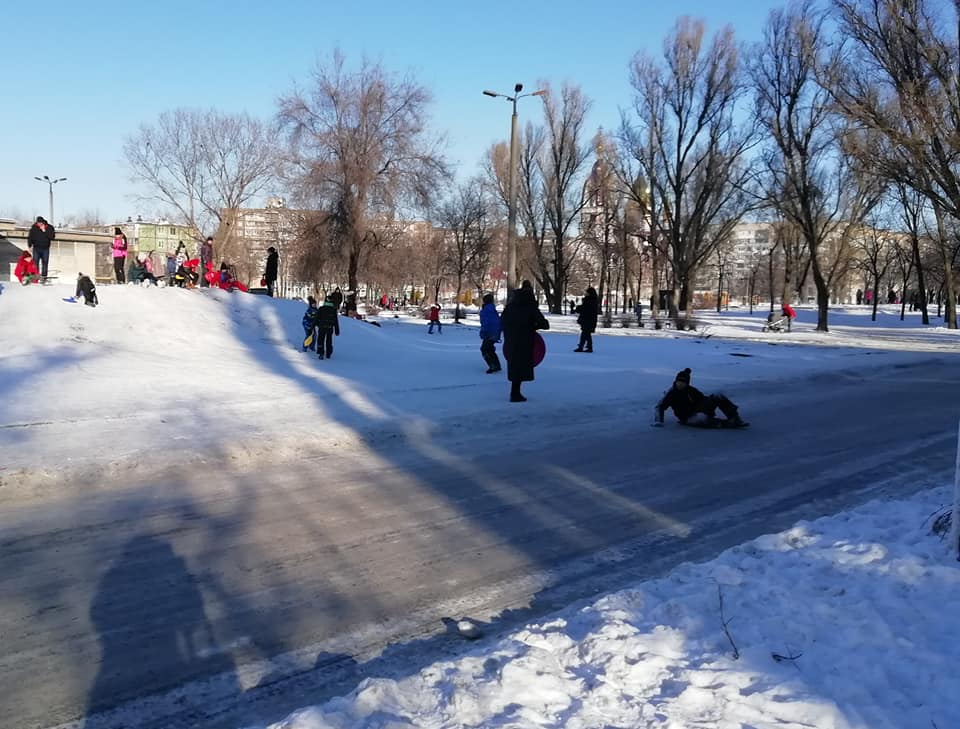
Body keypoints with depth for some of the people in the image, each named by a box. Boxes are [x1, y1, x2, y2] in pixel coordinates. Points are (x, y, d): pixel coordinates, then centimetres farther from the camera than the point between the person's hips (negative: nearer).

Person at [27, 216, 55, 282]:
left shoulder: (49, 227, -3)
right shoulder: (34, 227, 0)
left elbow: (52, 236, -14)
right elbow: (30, 237, 7)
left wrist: (44, 231, -19)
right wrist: (29, 245, 2)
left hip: (45, 249, 0)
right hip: (36, 248, 0)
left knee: (45, 263, 2)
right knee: (35, 262, -2)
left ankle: (44, 276, 9)